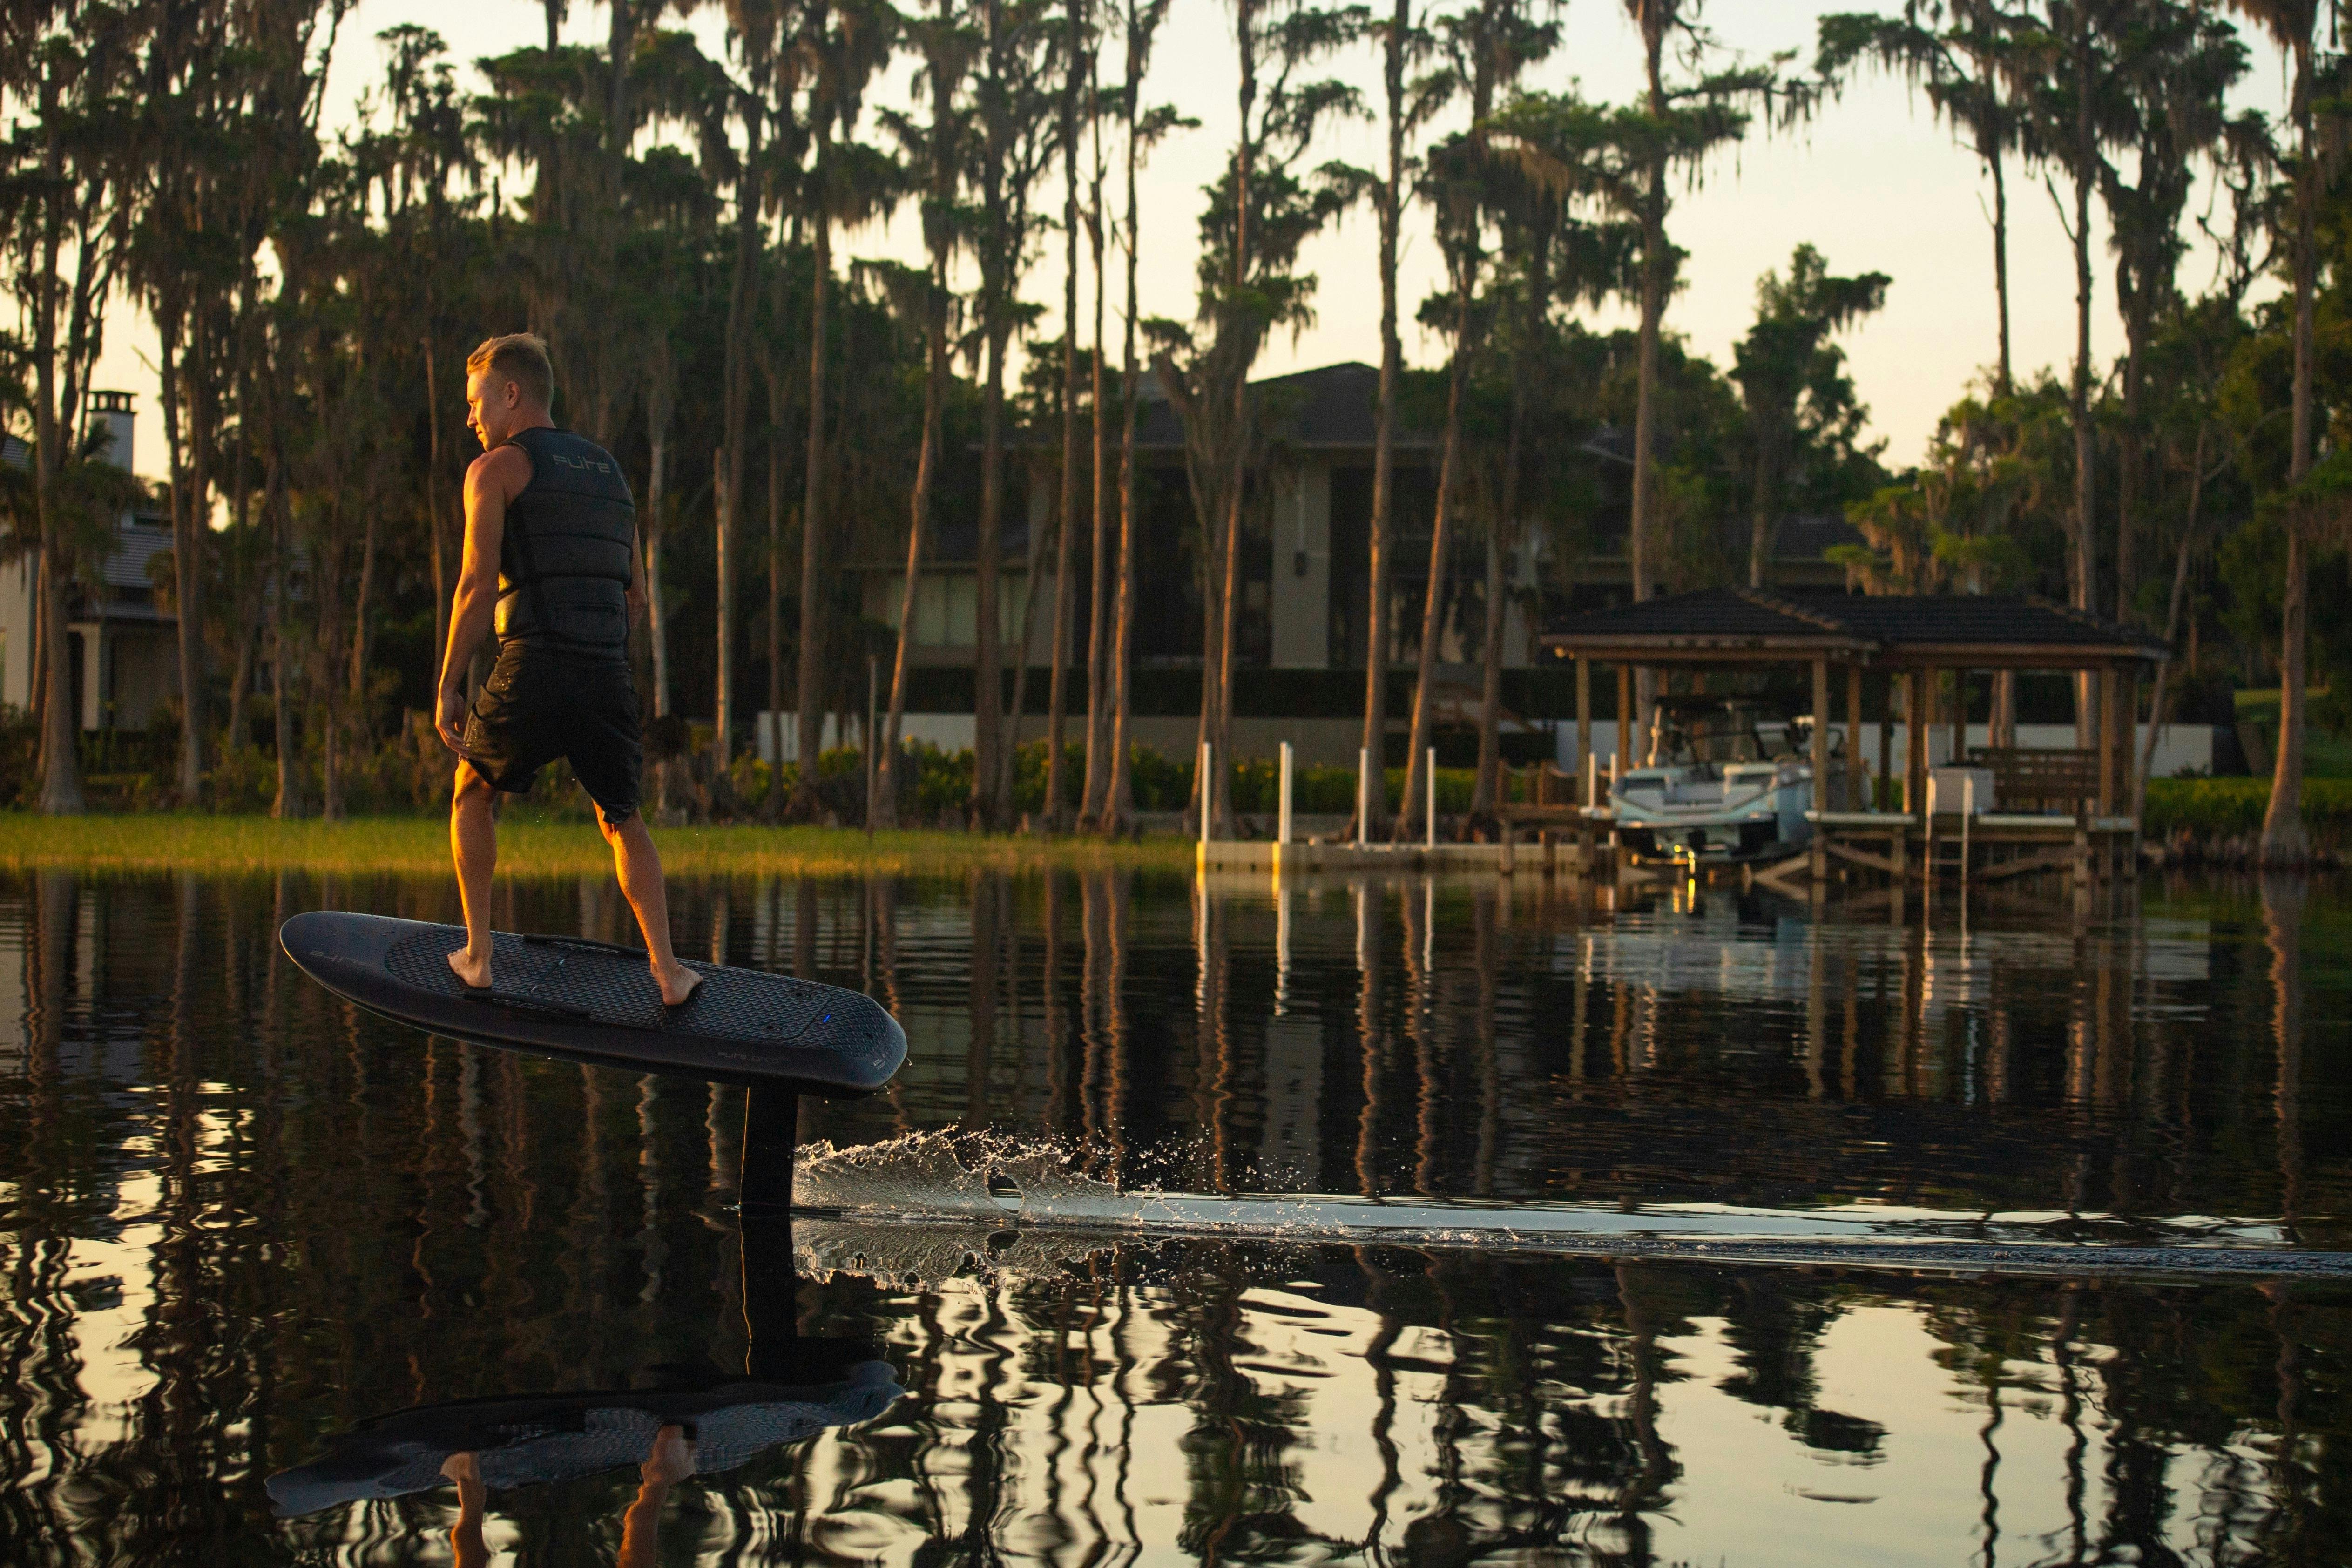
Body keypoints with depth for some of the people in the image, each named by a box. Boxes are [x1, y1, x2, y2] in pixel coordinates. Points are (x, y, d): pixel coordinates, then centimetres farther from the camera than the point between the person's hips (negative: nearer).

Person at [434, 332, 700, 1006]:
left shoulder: (496, 468, 2)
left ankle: (478, 952, 18)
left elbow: (477, 585, -7)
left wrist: (448, 686, -2)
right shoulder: (608, 471, 21)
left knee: (472, 792, 21)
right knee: (622, 820, 20)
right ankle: (667, 968, 5)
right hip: (609, 679, 4)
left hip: (530, 677, -4)